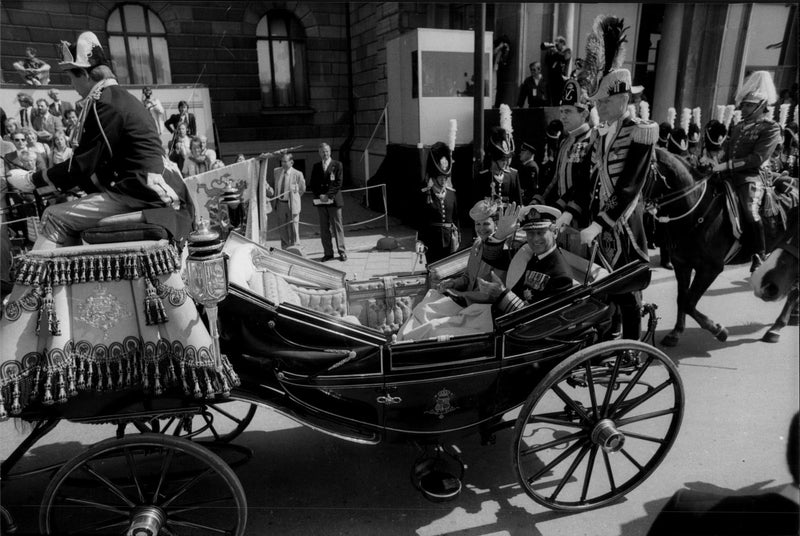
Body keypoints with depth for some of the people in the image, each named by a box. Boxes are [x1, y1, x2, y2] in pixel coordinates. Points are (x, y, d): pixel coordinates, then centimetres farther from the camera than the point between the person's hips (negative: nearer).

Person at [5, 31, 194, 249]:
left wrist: (33, 180, 1)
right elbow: (94, 163, 23)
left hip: (141, 193, -10)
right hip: (150, 190, 10)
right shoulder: (121, 97, 19)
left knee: (55, 218, -8)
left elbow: (81, 165, -11)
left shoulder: (104, 104, -12)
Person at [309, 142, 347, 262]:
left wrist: (328, 196, -13)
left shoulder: (337, 165, 2)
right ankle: (328, 253, 8)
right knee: (324, 228, 3)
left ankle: (342, 252, 8)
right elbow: (313, 184, 9)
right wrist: (320, 195, -8)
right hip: (320, 202, 3)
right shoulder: (316, 167, 13)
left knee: (337, 227, 1)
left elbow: (338, 183, -5)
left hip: (334, 200, -3)